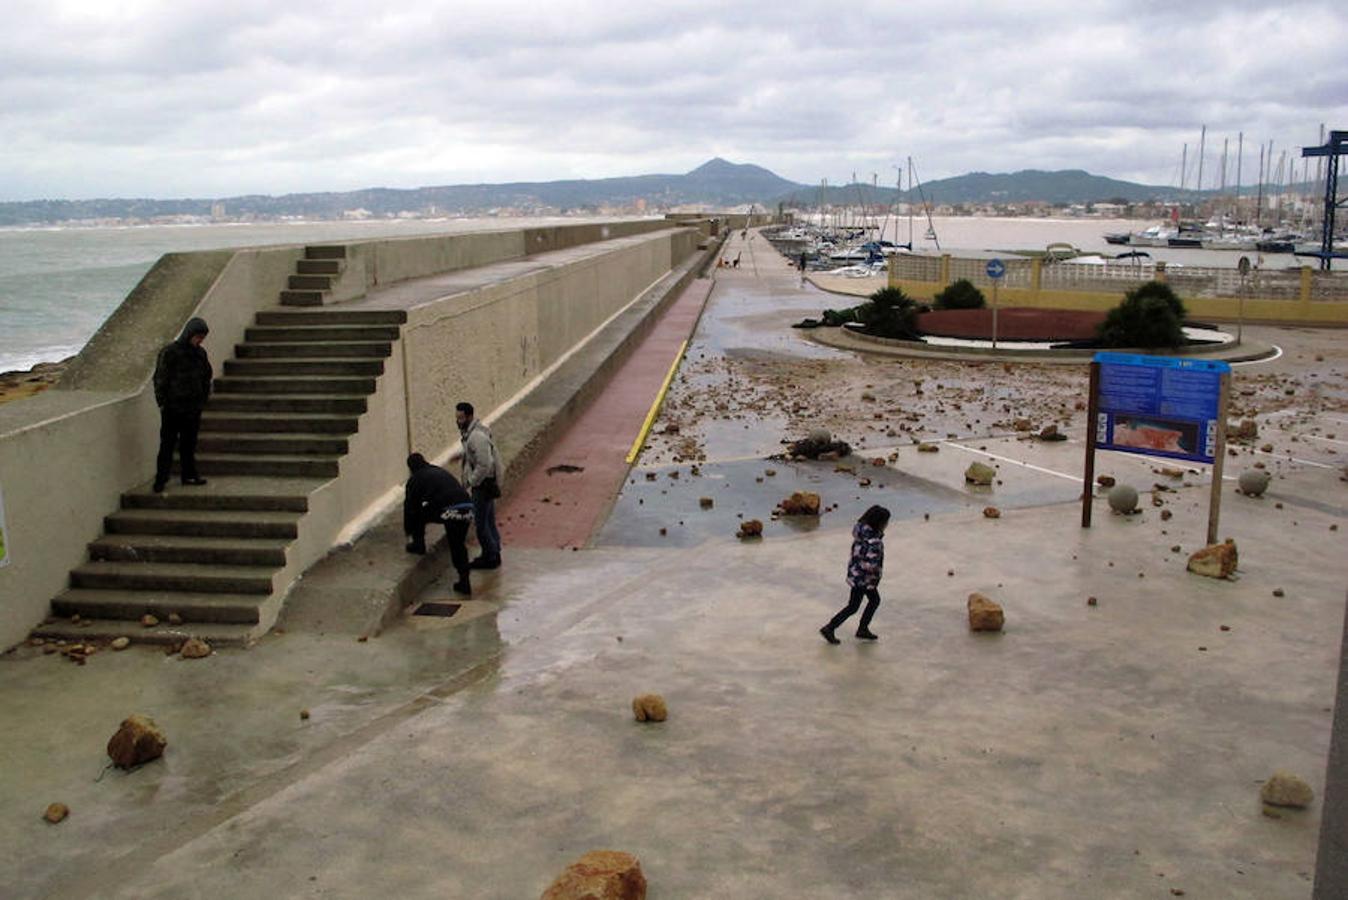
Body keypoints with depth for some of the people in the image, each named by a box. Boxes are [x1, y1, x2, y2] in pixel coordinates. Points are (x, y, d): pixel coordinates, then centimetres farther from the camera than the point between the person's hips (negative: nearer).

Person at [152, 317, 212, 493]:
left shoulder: (201, 354, 7)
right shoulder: (169, 353, -10)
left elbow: (206, 378, 17)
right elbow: (160, 378, -8)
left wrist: (203, 400, 10)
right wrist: (162, 402, -10)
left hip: (193, 408, 5)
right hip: (172, 408, -5)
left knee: (189, 444, 12)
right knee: (167, 445, 0)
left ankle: (189, 475, 21)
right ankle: (160, 480, 5)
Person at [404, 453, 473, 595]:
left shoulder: (415, 479, 15)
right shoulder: (441, 472, 34)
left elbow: (409, 507, 19)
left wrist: (409, 534, 30)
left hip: (448, 511, -6)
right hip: (468, 508, 6)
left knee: (417, 513, 20)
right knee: (458, 545, 19)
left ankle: (418, 545, 26)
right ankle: (464, 583, 12)